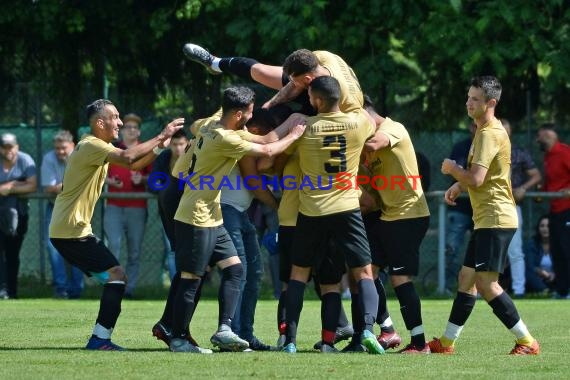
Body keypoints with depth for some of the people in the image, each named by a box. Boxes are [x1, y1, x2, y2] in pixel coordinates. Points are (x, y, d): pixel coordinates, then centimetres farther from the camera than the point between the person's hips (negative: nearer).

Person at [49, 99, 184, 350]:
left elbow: (134, 165, 15)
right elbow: (128, 157, -31)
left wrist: (158, 148, -1)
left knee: (111, 277, 12)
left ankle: (99, 338, 10)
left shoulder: (100, 146, 17)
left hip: (65, 230, 10)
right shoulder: (91, 146, -15)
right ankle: (100, 339, -16)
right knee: (116, 275, -12)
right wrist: (161, 137, -23)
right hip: (72, 230, -10)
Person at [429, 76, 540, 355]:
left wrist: (452, 168, -5)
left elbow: (476, 179, -24)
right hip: (486, 219, 11)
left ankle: (527, 342, -10)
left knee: (486, 283, -13)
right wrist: (459, 186, 15)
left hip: (495, 219, -11)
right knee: (466, 278, 13)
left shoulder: (490, 134, -16)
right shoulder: (483, 130, 17)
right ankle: (446, 343, 19)